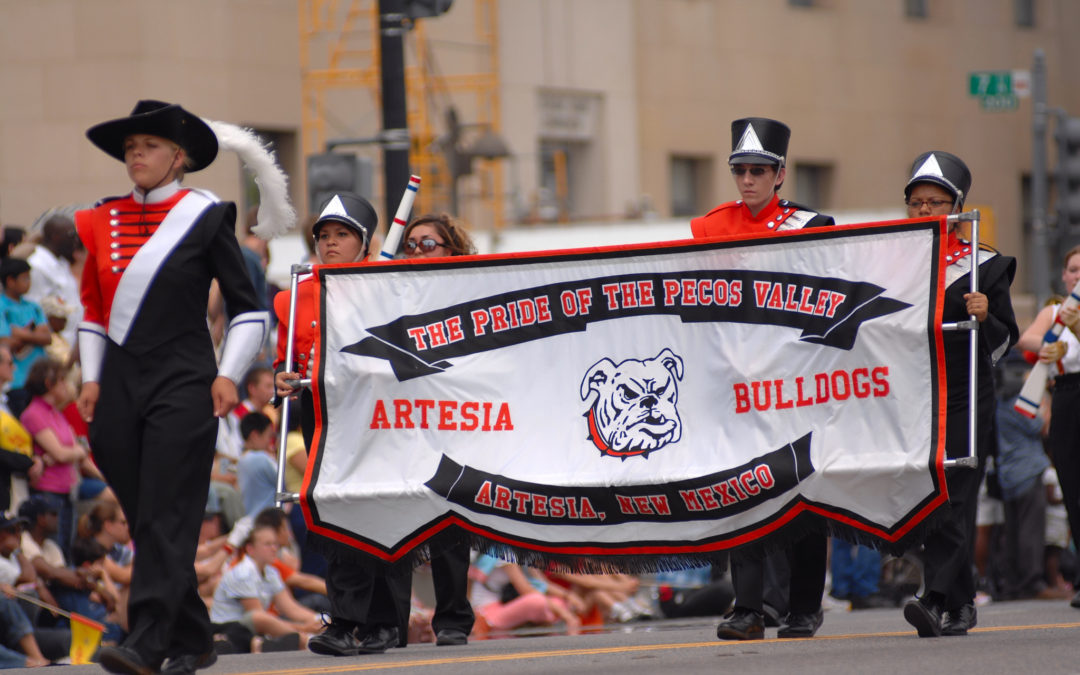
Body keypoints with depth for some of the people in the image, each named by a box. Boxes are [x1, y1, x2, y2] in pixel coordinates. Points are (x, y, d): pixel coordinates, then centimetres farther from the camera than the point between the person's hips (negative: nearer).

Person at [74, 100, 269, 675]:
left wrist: (228, 375, -7)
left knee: (167, 517, -12)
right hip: (119, 384, 5)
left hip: (182, 384, -5)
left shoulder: (205, 217, -1)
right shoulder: (103, 221, 12)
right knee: (143, 520, 8)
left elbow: (249, 309, 2)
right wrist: (91, 379, 10)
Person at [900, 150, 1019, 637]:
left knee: (952, 501, -12)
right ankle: (960, 604, 17)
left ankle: (941, 602, -19)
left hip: (964, 402, -4)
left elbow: (1002, 344, 2)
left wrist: (984, 318, -17)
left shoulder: (984, 265, 3)